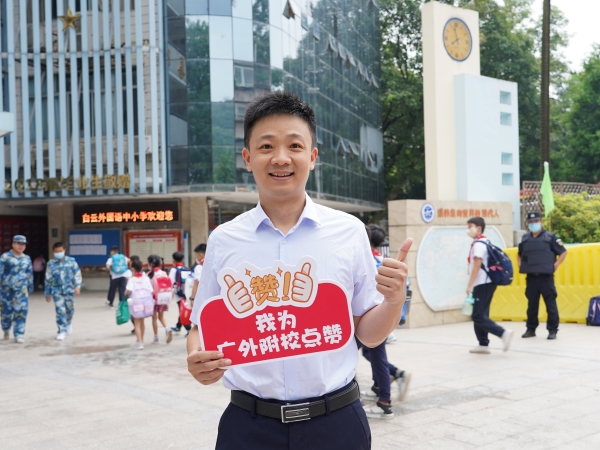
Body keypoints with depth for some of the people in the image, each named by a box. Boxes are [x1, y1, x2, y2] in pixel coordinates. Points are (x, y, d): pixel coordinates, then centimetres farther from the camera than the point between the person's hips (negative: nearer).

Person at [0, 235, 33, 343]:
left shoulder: (27, 259, 9)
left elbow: (30, 274, 17)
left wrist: (30, 287, 20)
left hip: (21, 289, 2)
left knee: (21, 311, -6)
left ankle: (19, 334, -1)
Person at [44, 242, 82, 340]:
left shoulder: (71, 261, 0)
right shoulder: (51, 263, 2)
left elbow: (77, 274, 0)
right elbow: (48, 279, 7)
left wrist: (77, 286, -12)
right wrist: (48, 294, 9)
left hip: (69, 289, 0)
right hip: (57, 291, 0)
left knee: (69, 309, 10)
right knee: (60, 311, -6)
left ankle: (69, 323, 41)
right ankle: (62, 331, 0)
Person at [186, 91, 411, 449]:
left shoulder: (350, 232, -1)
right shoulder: (223, 241, -1)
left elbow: (367, 334, 5)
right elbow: (204, 328, 6)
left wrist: (394, 300, -14)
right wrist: (198, 359, -14)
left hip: (336, 421, 0)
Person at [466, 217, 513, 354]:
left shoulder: (478, 244, -13)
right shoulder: (485, 242, 15)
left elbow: (477, 266, -19)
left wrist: (469, 285, -19)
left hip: (482, 284, -10)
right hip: (487, 283, 10)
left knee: (478, 316, -10)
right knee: (480, 314, 12)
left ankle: (503, 333, -17)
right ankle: (483, 345, 14)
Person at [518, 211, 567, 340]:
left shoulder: (550, 237, -2)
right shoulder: (525, 239, 10)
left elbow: (563, 252, 1)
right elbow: (520, 254, 25)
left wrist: (555, 265, -8)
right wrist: (520, 264, 9)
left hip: (546, 277, -4)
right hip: (531, 277, 4)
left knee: (550, 304, 1)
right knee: (532, 305, 11)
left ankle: (552, 330, 8)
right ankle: (531, 329, 20)